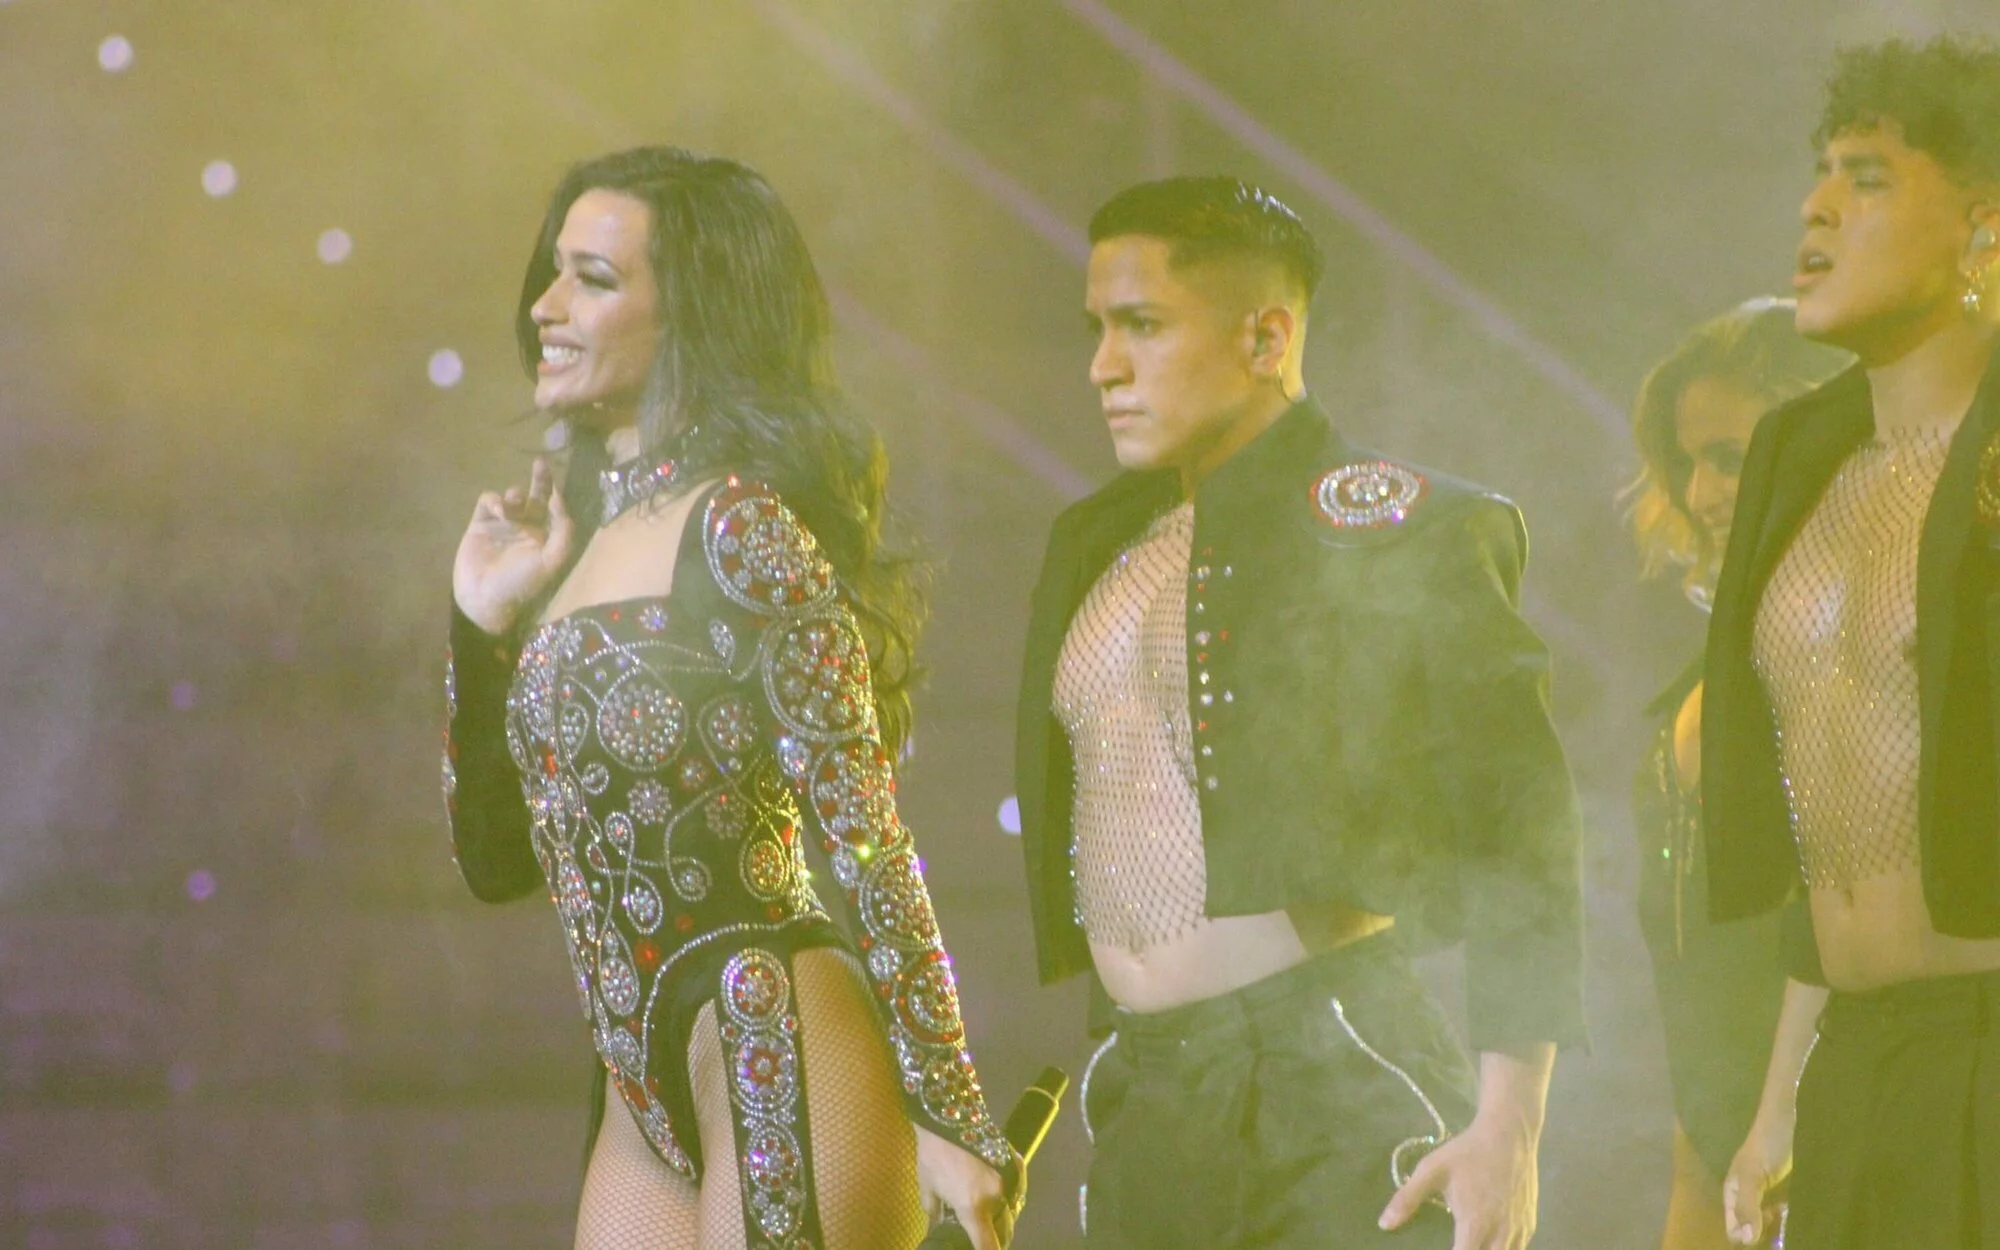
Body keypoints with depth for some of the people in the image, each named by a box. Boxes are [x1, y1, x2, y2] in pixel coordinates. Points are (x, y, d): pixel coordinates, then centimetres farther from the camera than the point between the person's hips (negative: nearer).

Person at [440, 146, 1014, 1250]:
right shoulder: (583, 532, 14)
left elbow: (865, 837, -13)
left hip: (783, 1072, -8)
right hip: (648, 1098, 8)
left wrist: (951, 1123, -15)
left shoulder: (741, 527, -10)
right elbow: (497, 860, 18)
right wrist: (482, 624, 7)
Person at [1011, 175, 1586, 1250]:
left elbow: (1520, 837, -7)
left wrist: (1507, 1132, -14)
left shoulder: (1404, 531, -3)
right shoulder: (1094, 546, 17)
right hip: (1143, 1103, 6)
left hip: (1339, 1094, -6)